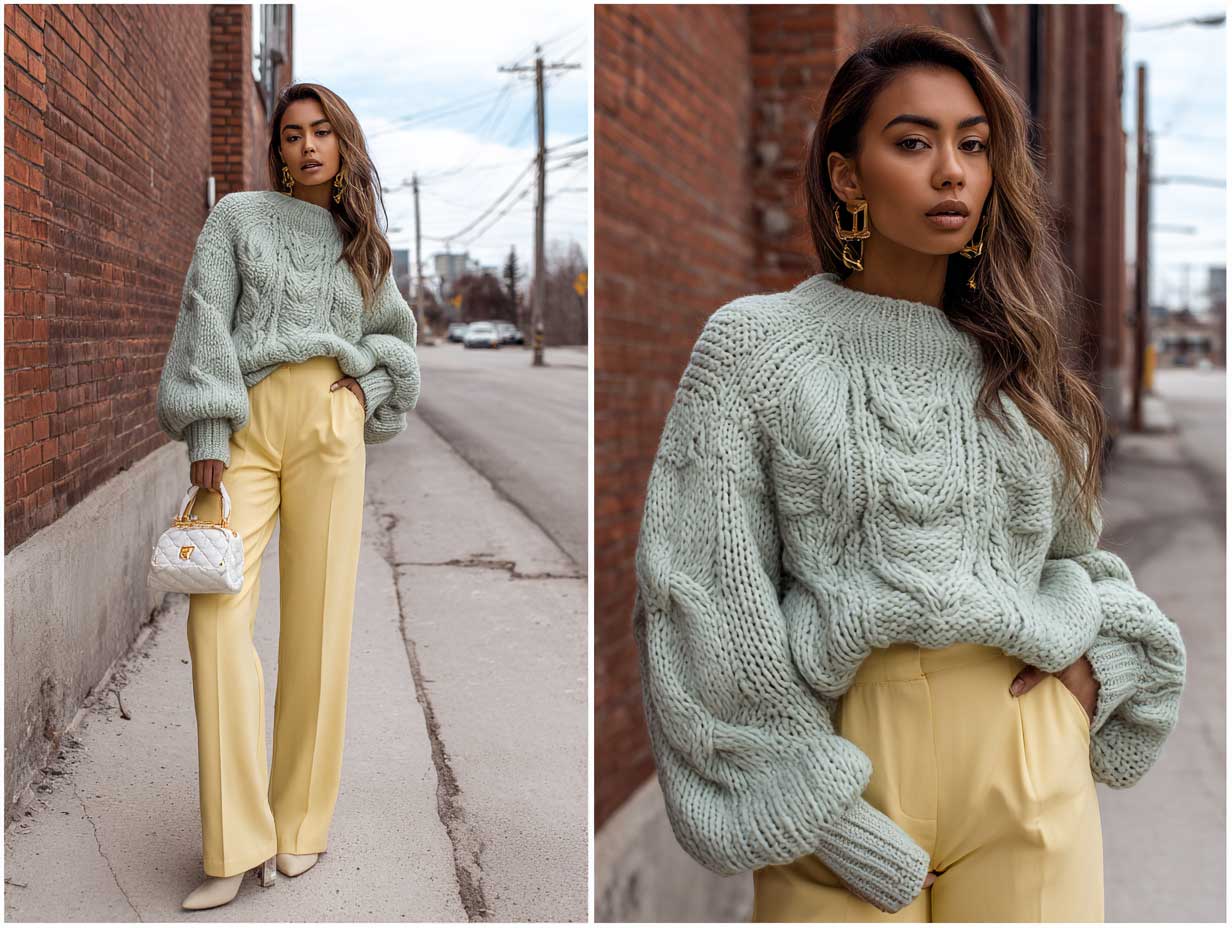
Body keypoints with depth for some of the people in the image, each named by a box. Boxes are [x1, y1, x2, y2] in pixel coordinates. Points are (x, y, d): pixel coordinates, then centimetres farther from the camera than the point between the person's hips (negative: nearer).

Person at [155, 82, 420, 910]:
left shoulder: (364, 245, 17)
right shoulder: (238, 216, 10)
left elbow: (397, 335, 28)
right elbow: (206, 323, 1)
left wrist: (370, 388, 6)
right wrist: (205, 435, -9)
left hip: (329, 428, 2)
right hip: (245, 427, -1)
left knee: (319, 620, -2)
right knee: (218, 614, -13)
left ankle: (302, 823, 8)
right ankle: (237, 847, -9)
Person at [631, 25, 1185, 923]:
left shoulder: (1020, 357, 10)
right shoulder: (755, 343, -2)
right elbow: (703, 594, -7)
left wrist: (1094, 658, 1)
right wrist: (818, 811, -11)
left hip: (1027, 757, 4)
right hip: (841, 750, -3)